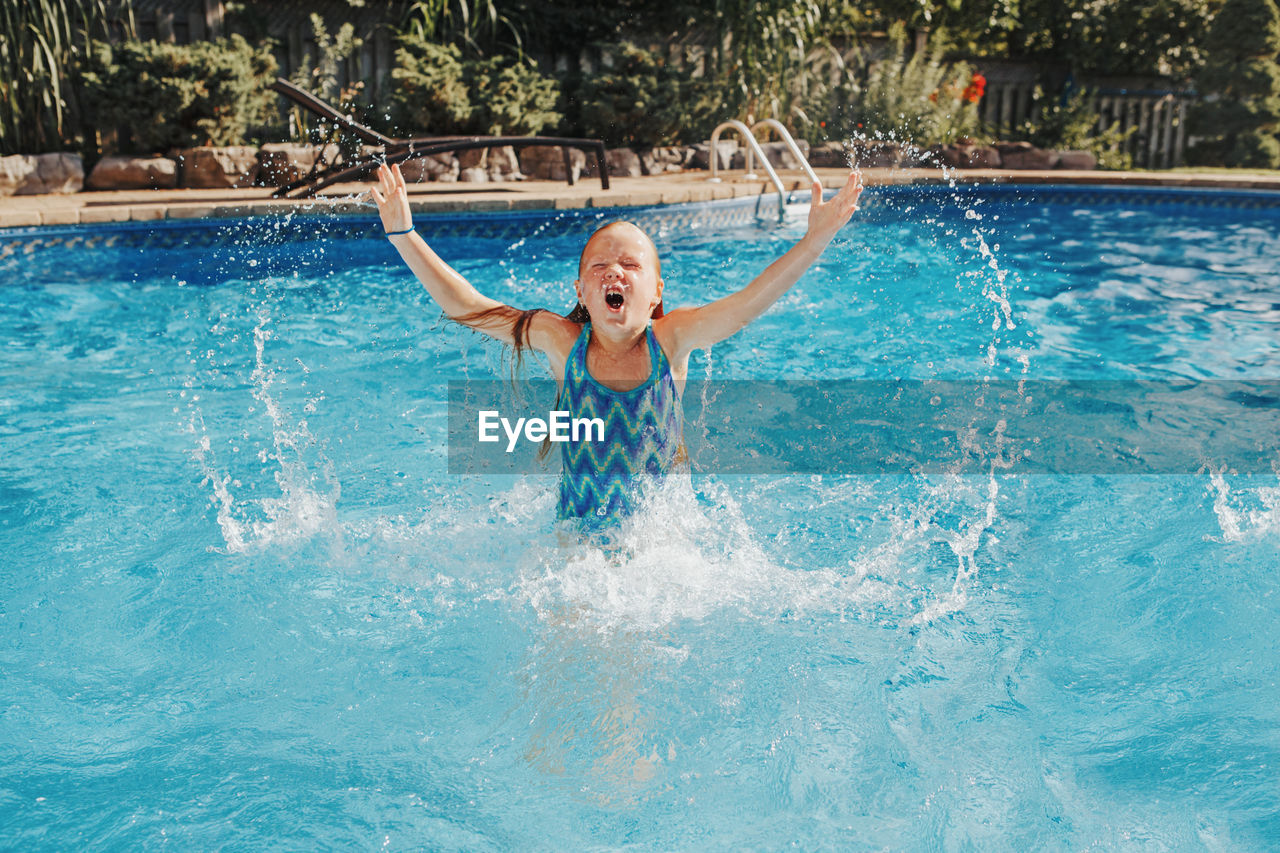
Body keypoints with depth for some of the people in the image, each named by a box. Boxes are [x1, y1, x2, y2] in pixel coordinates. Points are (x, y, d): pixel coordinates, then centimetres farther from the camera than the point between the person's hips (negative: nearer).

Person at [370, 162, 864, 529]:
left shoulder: (668, 340, -7)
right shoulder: (564, 342, -6)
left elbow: (749, 302, -14)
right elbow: (465, 306, -5)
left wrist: (815, 239, -25)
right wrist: (403, 234, -9)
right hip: (576, 541, 1)